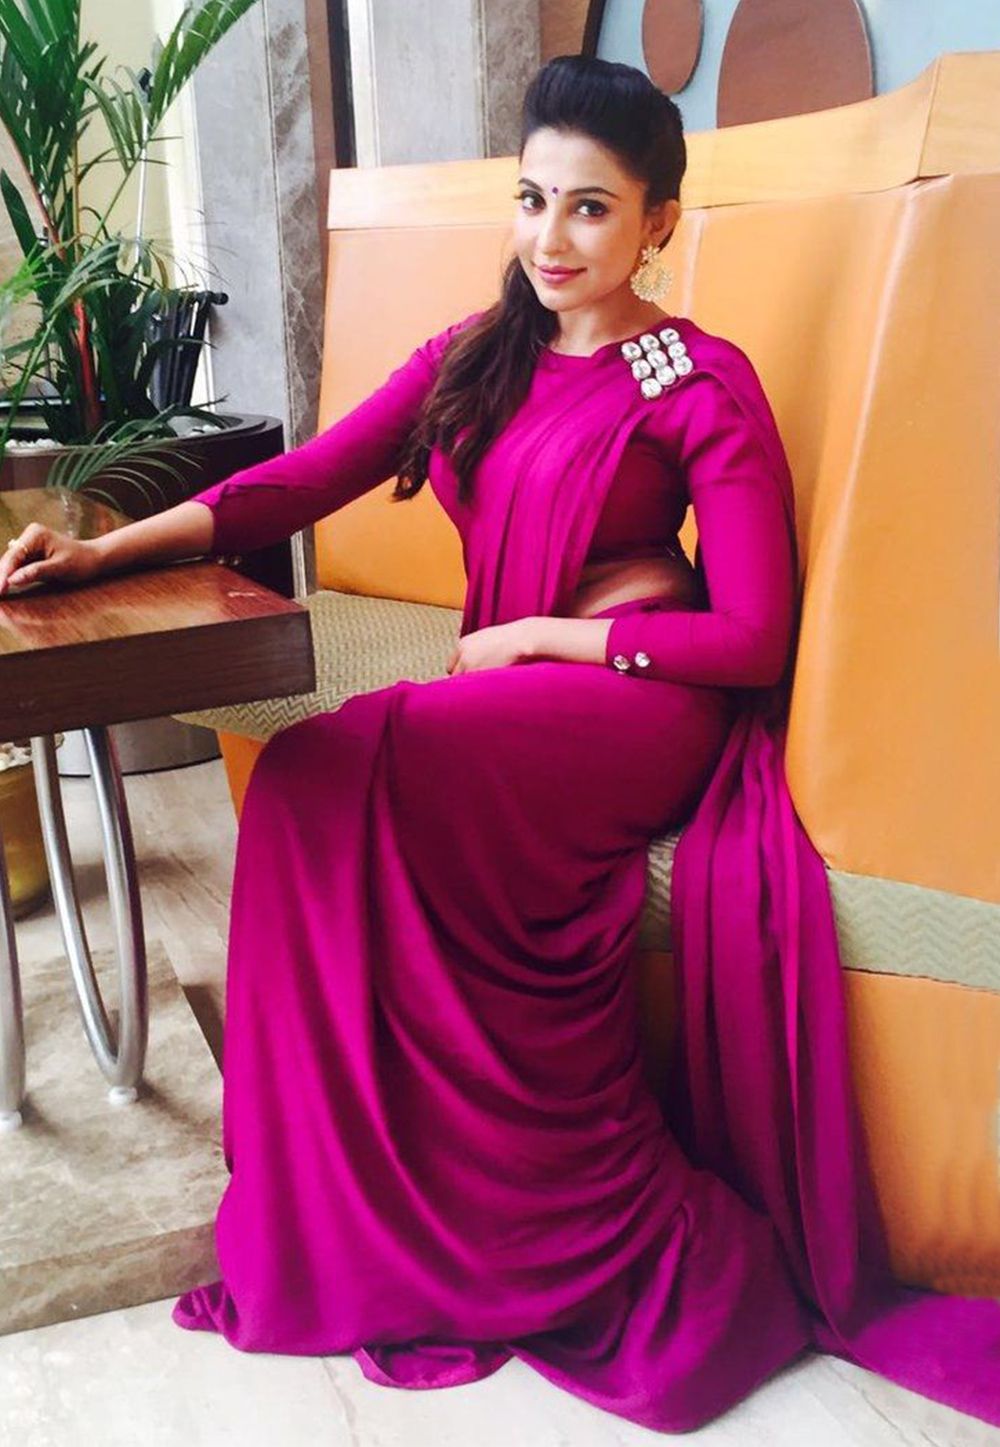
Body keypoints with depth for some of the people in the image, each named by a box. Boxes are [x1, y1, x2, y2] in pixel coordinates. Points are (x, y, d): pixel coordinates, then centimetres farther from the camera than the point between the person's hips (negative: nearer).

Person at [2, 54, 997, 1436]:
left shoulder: (704, 386, -3)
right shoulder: (475, 360, 14)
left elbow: (757, 637, -8)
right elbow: (303, 478, 7)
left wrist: (530, 638, -8)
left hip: (648, 699, -5)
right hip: (508, 709, 6)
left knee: (333, 769, -28)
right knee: (316, 785, -24)